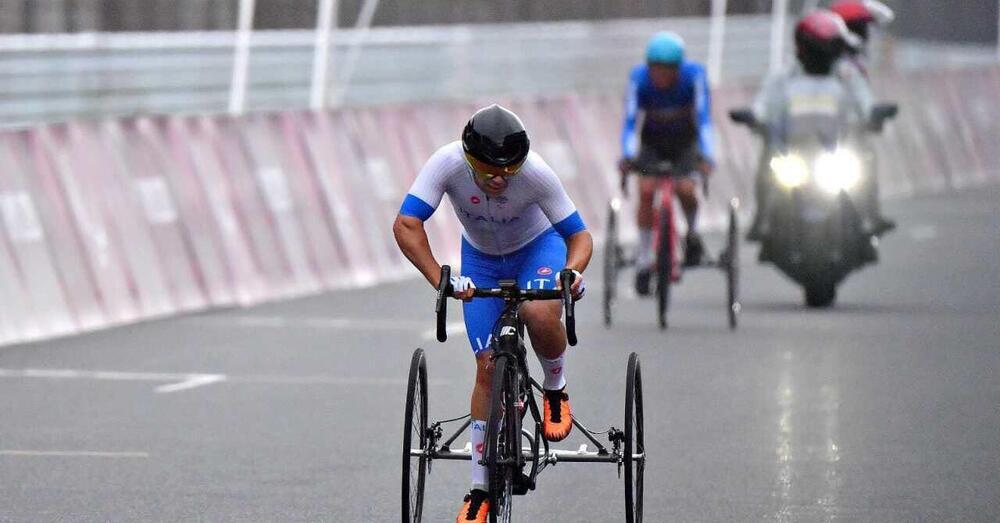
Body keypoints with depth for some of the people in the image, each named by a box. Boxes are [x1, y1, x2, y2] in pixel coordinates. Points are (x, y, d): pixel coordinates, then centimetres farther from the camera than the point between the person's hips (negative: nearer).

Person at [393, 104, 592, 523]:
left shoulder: (535, 173, -33)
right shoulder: (447, 164, -33)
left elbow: (579, 234, -26)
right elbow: (406, 226, -38)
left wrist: (572, 271, -48)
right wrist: (440, 280, -50)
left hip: (538, 248, -1)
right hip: (481, 260, 1)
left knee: (540, 317, -34)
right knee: (489, 367, -4)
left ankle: (556, 390, 0)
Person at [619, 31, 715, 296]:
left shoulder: (694, 74, -26)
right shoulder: (639, 77, -25)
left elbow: (704, 117, -31)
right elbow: (630, 120, -29)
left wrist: (705, 156, -45)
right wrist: (627, 156, -45)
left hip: (685, 143, -1)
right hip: (651, 142, 1)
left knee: (685, 189, -25)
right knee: (646, 191, -22)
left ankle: (692, 232, 6)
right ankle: (643, 259, -10)